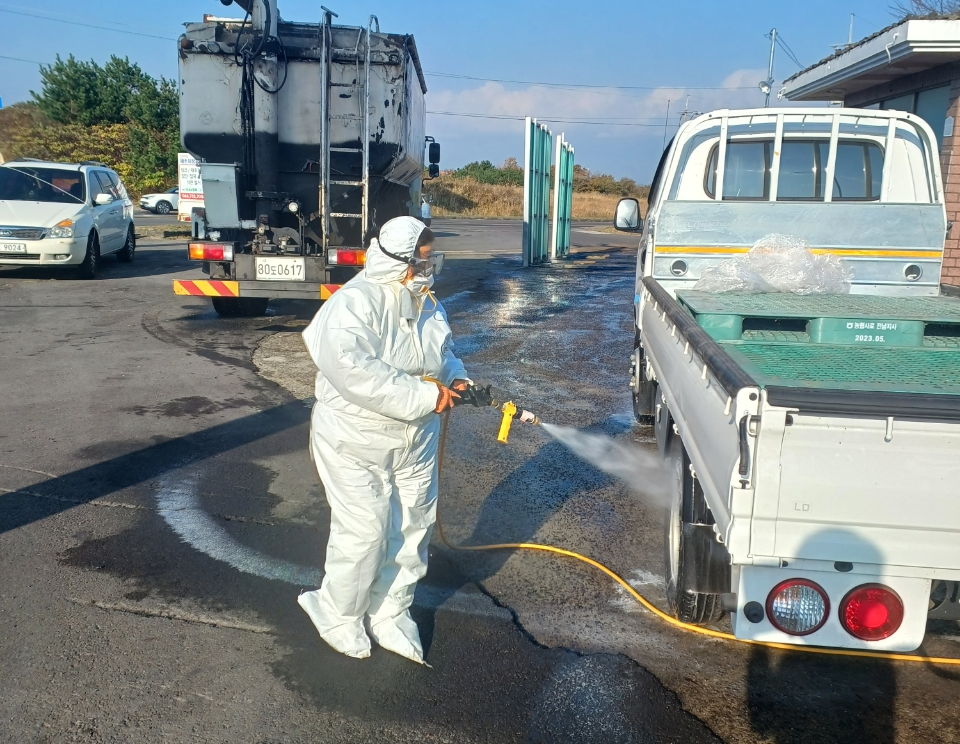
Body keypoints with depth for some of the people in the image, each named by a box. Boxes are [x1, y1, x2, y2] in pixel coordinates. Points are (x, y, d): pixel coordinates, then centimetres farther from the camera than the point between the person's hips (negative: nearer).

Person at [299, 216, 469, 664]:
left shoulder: (426, 303, 5)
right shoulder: (355, 304, -22)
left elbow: (443, 352, 22)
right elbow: (352, 368, -37)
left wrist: (454, 378, -2)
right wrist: (424, 396, -33)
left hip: (415, 443, 8)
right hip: (355, 445, -8)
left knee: (412, 529, 13)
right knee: (365, 531, -2)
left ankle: (390, 616, 33)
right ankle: (338, 614, 25)